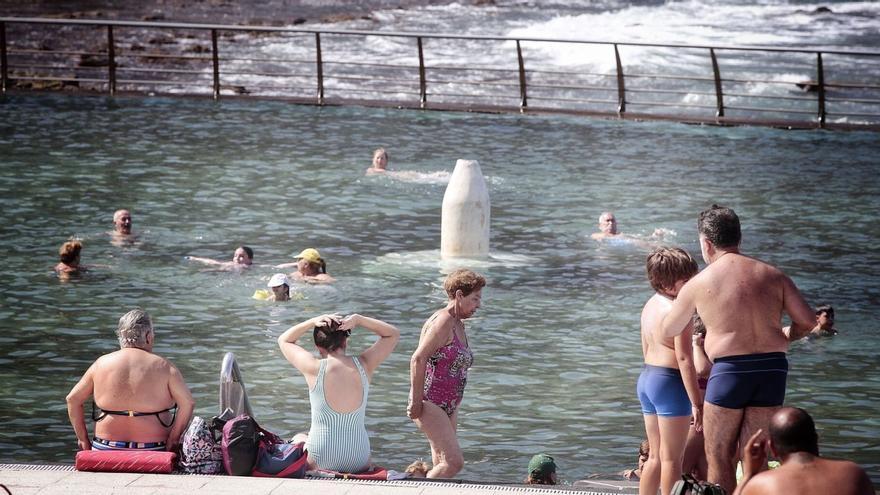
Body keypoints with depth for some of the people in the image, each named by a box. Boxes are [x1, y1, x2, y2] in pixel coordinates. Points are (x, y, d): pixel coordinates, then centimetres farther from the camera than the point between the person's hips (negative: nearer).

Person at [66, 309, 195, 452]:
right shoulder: (163, 367, 1)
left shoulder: (101, 364, 7)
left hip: (106, 447, 2)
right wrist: (173, 440, 1)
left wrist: (83, 440, 14)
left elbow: (72, 398, 9)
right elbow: (187, 402, -6)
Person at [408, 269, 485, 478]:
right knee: (454, 462, -17)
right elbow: (418, 360, -20)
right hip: (430, 404, -10)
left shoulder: (459, 325, 15)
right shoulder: (443, 322, -15)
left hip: (449, 406, 10)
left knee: (441, 465, 7)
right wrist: (416, 402, -20)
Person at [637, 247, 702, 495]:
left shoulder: (651, 305, 12)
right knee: (672, 458, -2)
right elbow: (684, 359, -20)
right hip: (670, 382, -9)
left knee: (655, 456, 16)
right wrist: (697, 402, -18)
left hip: (646, 379, 9)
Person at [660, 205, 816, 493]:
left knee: (719, 457, 8)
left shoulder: (698, 284, -1)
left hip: (730, 371, -4)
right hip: (773, 368, 4)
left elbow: (668, 331, 13)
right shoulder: (773, 275, 6)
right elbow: (807, 321, 4)